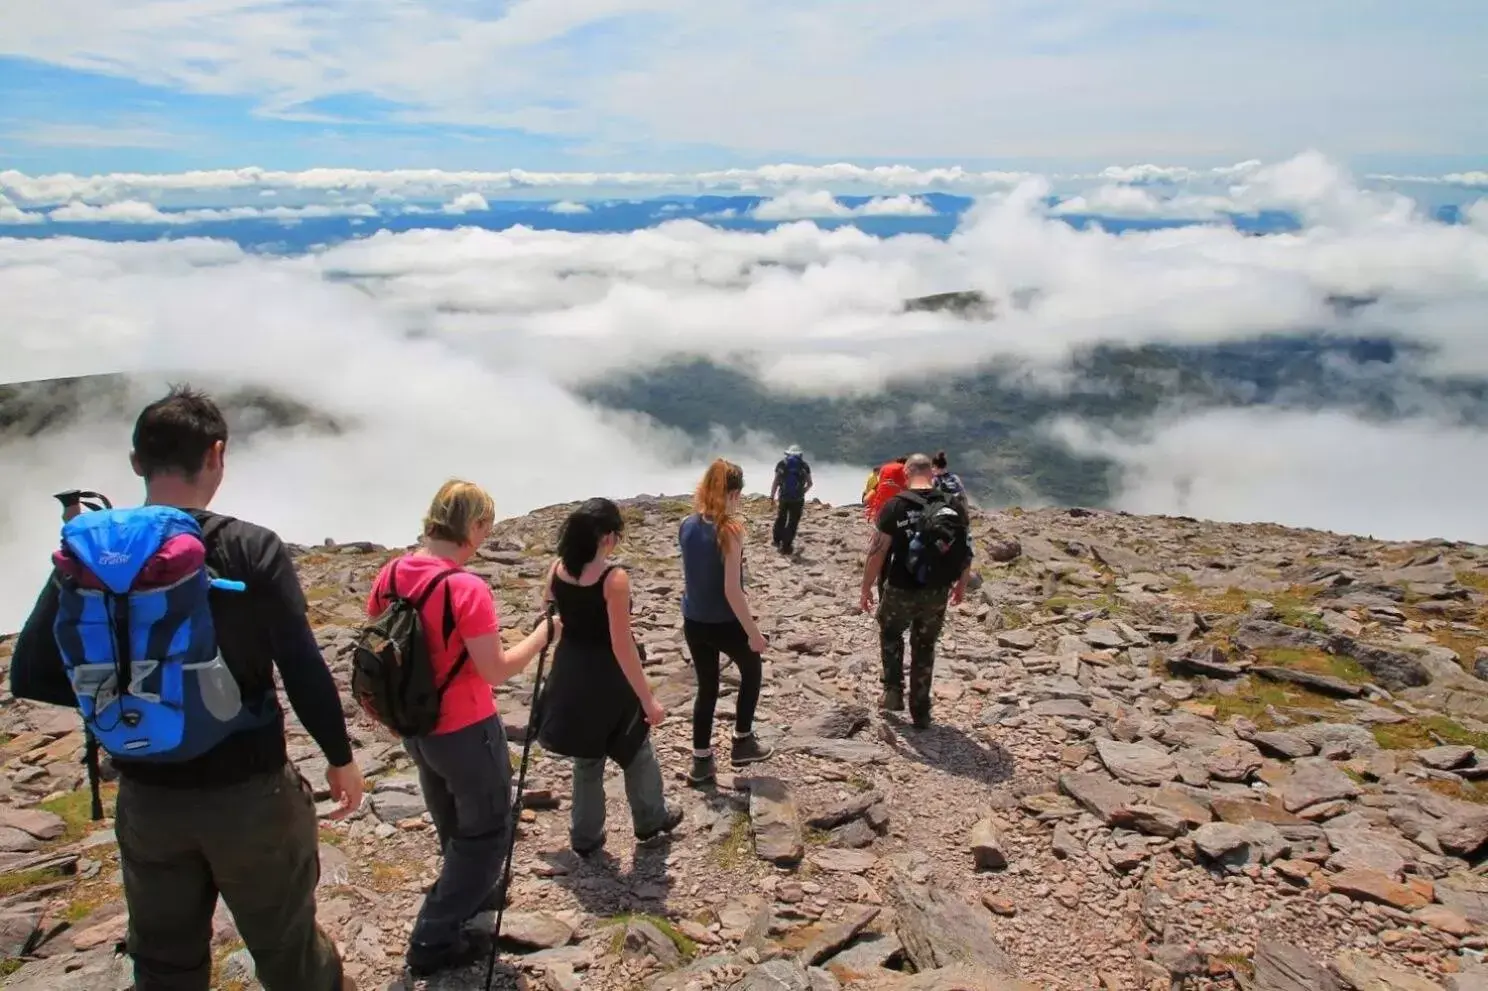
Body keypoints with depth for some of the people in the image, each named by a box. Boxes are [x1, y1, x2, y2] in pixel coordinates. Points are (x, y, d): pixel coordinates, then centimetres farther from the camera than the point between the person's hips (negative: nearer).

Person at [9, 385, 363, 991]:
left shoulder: (85, 552, -6)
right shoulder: (251, 549, -17)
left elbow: (30, 677, -2)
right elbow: (304, 670, -16)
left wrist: (126, 694, 12)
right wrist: (340, 757, -2)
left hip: (146, 796, 4)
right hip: (248, 791, -3)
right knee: (285, 942, 18)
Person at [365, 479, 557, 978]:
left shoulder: (389, 575, -5)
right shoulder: (467, 588, -26)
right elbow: (496, 671, -23)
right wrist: (543, 634, -11)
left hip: (416, 727, 8)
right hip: (465, 732, -7)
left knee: (454, 825, 29)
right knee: (486, 833, 14)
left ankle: (469, 894, 50)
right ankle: (433, 941, 17)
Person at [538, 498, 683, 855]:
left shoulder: (557, 570, -5)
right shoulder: (614, 578, -24)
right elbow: (622, 647, -23)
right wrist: (648, 699, -16)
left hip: (570, 676, 6)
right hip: (608, 679, -6)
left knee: (586, 760, 23)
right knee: (637, 752, 20)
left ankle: (584, 836, 34)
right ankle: (650, 821, 39)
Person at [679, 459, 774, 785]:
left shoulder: (687, 526, -1)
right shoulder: (730, 530, -21)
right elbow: (732, 591, -22)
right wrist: (753, 632, -15)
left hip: (693, 622, 6)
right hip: (724, 623, -5)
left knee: (706, 687, 19)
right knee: (752, 669, 22)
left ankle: (701, 762, 24)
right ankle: (742, 743, 29)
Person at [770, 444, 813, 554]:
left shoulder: (782, 463, 3)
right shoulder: (804, 465, 4)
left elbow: (776, 482, -2)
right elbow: (809, 484, 6)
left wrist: (772, 496, 3)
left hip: (783, 497, 1)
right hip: (798, 499, -1)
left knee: (780, 520, 21)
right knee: (792, 523, 6)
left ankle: (778, 542, 29)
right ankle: (786, 546, 5)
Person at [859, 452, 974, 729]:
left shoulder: (895, 506, -12)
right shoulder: (953, 506, -1)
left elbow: (877, 553, -12)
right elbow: (966, 550, 6)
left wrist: (866, 589, -1)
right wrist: (961, 585, 21)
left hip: (900, 590, -3)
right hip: (937, 593, 3)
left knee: (891, 634, 27)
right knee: (924, 648, 19)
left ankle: (894, 690, 18)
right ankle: (921, 712, 24)